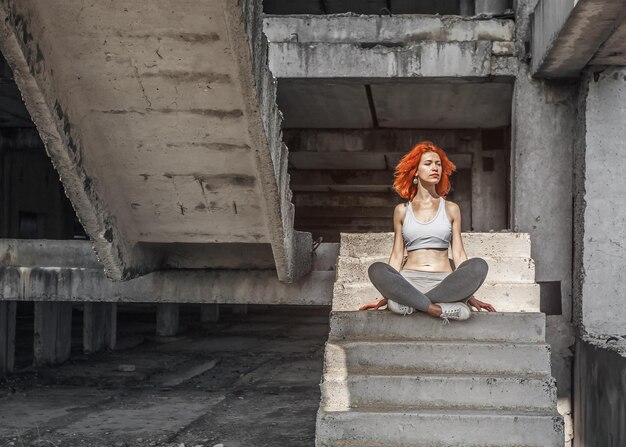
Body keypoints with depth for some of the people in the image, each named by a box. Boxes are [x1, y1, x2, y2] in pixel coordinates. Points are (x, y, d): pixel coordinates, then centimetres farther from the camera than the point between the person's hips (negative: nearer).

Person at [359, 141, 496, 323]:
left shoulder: (451, 209, 15)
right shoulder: (402, 210, 15)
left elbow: (458, 254, 10)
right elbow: (397, 256, 13)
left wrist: (469, 296, 0)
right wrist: (385, 296, 3)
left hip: (444, 282, 1)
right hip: (409, 281, -1)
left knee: (479, 265, -30)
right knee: (376, 269, -32)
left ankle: (410, 302, -30)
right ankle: (442, 309, -37)